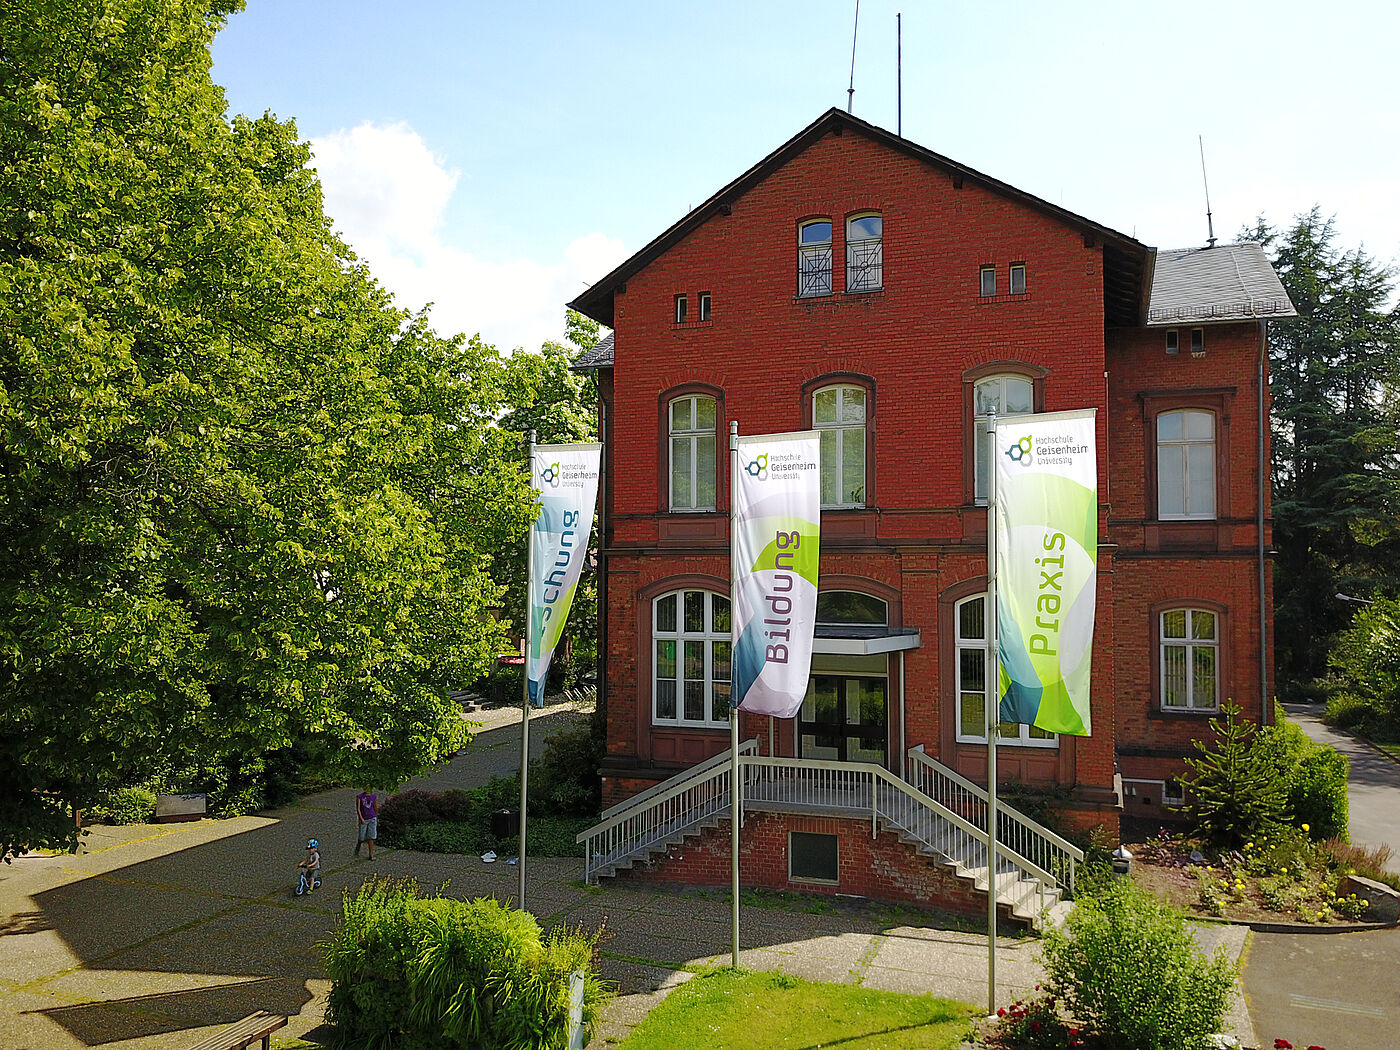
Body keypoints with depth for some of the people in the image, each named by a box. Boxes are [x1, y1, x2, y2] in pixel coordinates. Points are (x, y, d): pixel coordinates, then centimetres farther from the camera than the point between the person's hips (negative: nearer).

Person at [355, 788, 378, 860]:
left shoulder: (374, 796, 0)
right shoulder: (359, 796, -7)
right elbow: (357, 809, -12)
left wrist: (376, 818, 19)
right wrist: (361, 818, -23)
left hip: (372, 819, 1)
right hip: (363, 820, -1)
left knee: (371, 837, -6)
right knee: (362, 838, 6)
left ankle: (371, 855, -2)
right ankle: (358, 847, 39)